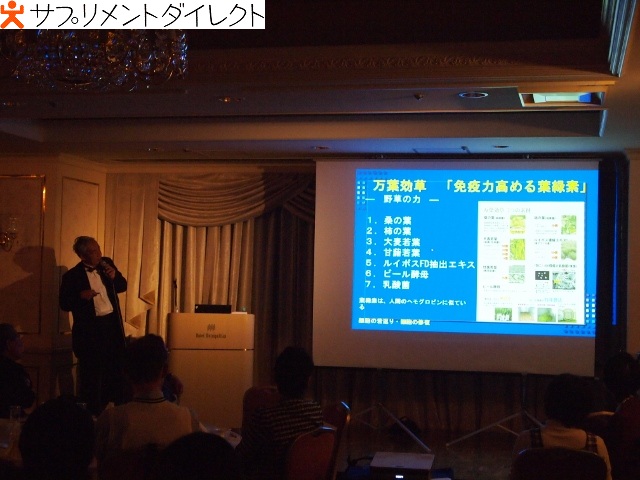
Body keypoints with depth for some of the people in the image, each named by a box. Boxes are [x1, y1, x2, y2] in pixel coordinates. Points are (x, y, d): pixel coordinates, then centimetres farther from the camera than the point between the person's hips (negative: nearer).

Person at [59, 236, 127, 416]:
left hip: (112, 323, 5)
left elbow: (123, 286, 11)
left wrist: (114, 276, -10)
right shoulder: (72, 276, -10)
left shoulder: (107, 263, 4)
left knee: (116, 368, 12)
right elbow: (64, 304, -7)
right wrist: (80, 296, -25)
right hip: (90, 328, -4)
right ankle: (93, 413, 15)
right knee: (91, 373, 4)